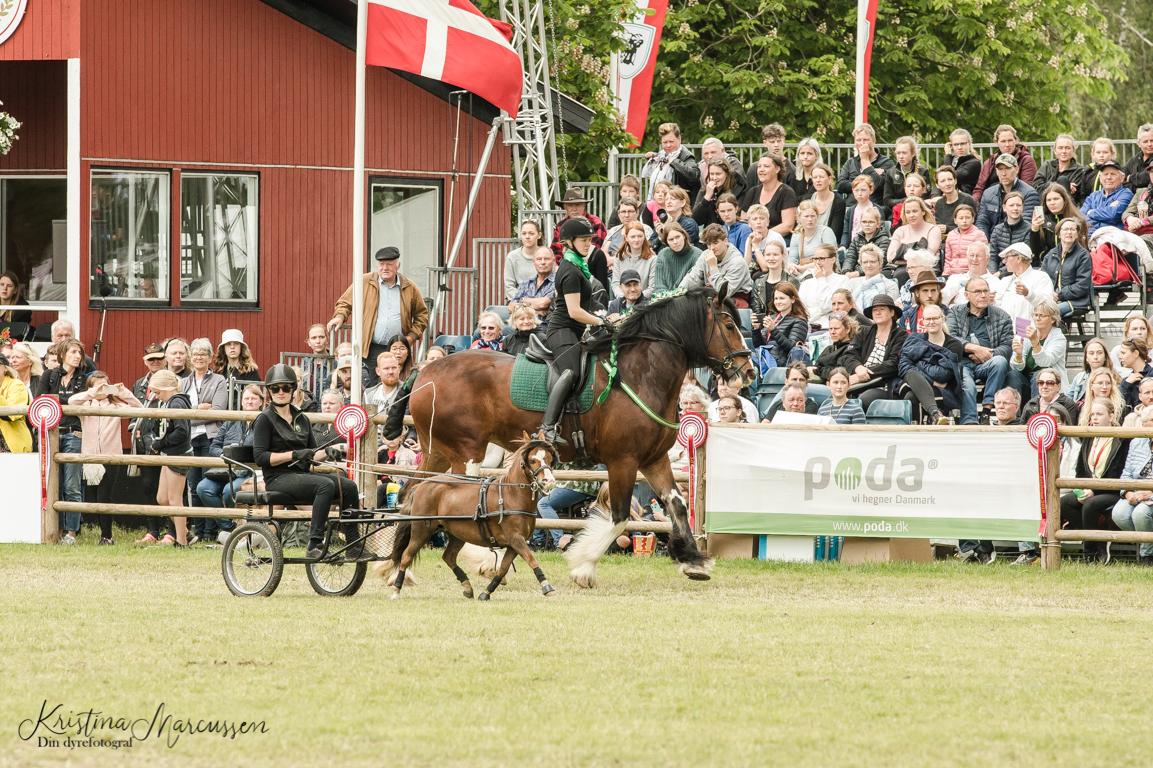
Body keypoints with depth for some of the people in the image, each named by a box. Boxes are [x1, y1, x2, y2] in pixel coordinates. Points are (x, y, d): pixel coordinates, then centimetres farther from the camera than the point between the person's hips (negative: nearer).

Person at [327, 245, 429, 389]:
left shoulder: (410, 288, 9)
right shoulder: (364, 283, 5)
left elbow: (422, 314, 18)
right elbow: (345, 303, 11)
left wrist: (412, 336, 4)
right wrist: (340, 316, -11)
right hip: (370, 350, -1)